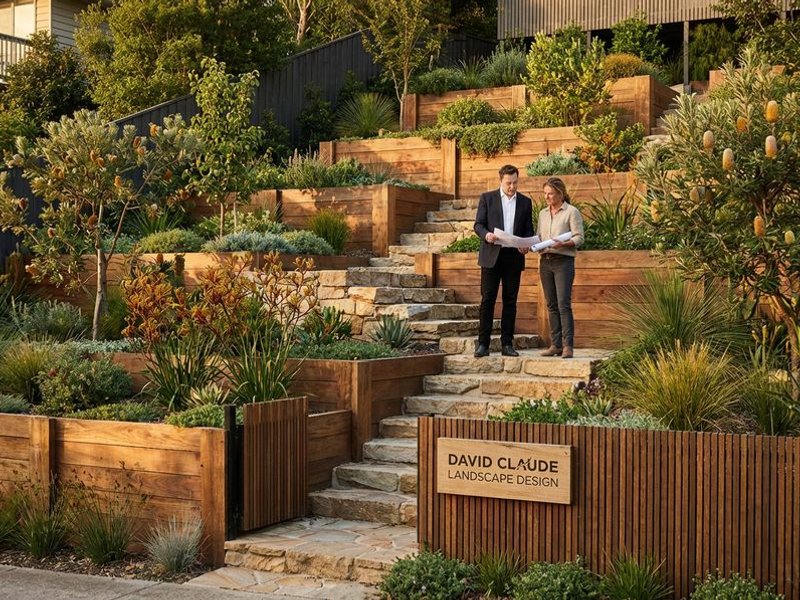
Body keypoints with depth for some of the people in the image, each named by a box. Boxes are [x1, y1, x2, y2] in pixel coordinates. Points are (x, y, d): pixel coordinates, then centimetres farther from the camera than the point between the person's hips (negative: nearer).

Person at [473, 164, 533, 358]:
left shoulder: (525, 202, 11)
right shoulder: (487, 198, 5)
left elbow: (528, 230, 12)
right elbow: (478, 224, 2)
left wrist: (526, 245, -9)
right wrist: (486, 235, -20)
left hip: (514, 257, 2)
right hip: (491, 255, -2)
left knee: (510, 301, 4)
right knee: (487, 300, -3)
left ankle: (507, 344, 8)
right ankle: (483, 344, -1)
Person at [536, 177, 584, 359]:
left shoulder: (571, 212, -2)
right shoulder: (543, 213, 16)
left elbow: (579, 238, -8)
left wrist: (563, 244, -25)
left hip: (563, 261, -6)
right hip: (545, 261, 6)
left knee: (564, 304, -12)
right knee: (552, 305, 6)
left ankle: (568, 346, -13)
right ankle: (555, 344, 9)